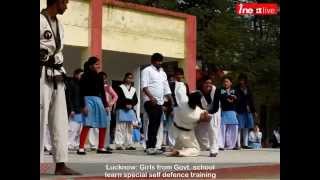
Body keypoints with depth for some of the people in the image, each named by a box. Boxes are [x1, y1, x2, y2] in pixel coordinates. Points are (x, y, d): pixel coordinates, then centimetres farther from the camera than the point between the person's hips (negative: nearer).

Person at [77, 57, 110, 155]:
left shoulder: (99, 77, 13)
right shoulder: (85, 76, -3)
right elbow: (81, 93, -8)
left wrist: (105, 105, 12)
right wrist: (83, 106, -16)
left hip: (99, 100, 6)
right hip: (89, 100, -6)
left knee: (103, 125, 5)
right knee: (87, 125, -16)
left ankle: (101, 148, 16)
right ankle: (81, 148, -14)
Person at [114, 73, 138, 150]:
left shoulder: (133, 89, 17)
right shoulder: (120, 87, 2)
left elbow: (136, 100, 10)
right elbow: (118, 99, -7)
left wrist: (131, 105, -9)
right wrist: (125, 104, -16)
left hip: (130, 110, 5)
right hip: (121, 110, -5)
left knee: (129, 128, 5)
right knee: (120, 127, -9)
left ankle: (128, 144, 8)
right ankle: (119, 144, -9)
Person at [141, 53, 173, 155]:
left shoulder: (162, 73, 21)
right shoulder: (147, 71, -1)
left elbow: (166, 89, 21)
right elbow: (144, 86, -12)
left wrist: (172, 102, 12)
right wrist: (151, 97, -25)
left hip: (160, 102, 7)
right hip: (150, 101, -7)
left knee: (156, 125, 5)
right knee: (153, 123, -15)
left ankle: (152, 146, 9)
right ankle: (150, 147, -16)